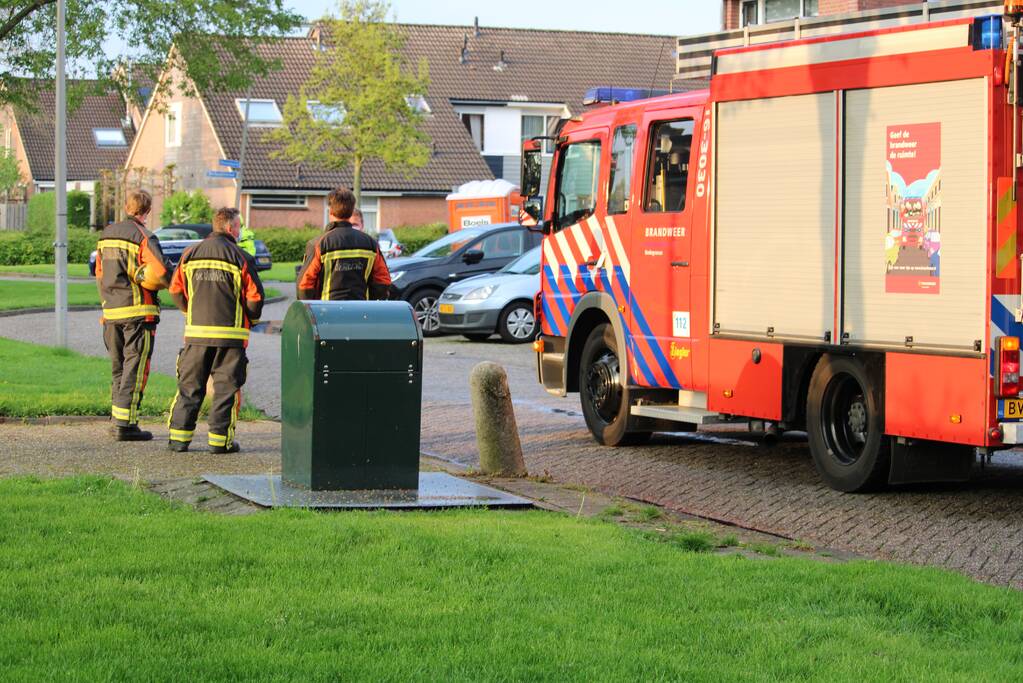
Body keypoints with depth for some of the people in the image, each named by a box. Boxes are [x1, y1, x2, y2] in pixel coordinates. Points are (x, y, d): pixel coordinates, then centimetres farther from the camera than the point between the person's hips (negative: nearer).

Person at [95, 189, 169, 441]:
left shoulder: (106, 235, 11)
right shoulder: (143, 237, -12)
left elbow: (100, 274, 16)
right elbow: (161, 274, -21)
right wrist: (142, 278, 0)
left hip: (111, 310, 7)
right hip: (138, 311, -7)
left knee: (119, 368, 16)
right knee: (135, 369, -3)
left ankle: (118, 419, 18)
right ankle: (125, 423, -6)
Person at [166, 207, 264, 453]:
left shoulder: (190, 254, 6)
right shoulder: (239, 257, -6)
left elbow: (176, 290, 9)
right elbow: (254, 296, -7)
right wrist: (251, 319, 12)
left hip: (196, 332, 3)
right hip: (230, 333, -3)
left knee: (189, 386, 10)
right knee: (226, 387, 4)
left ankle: (179, 437, 9)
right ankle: (220, 440, 2)